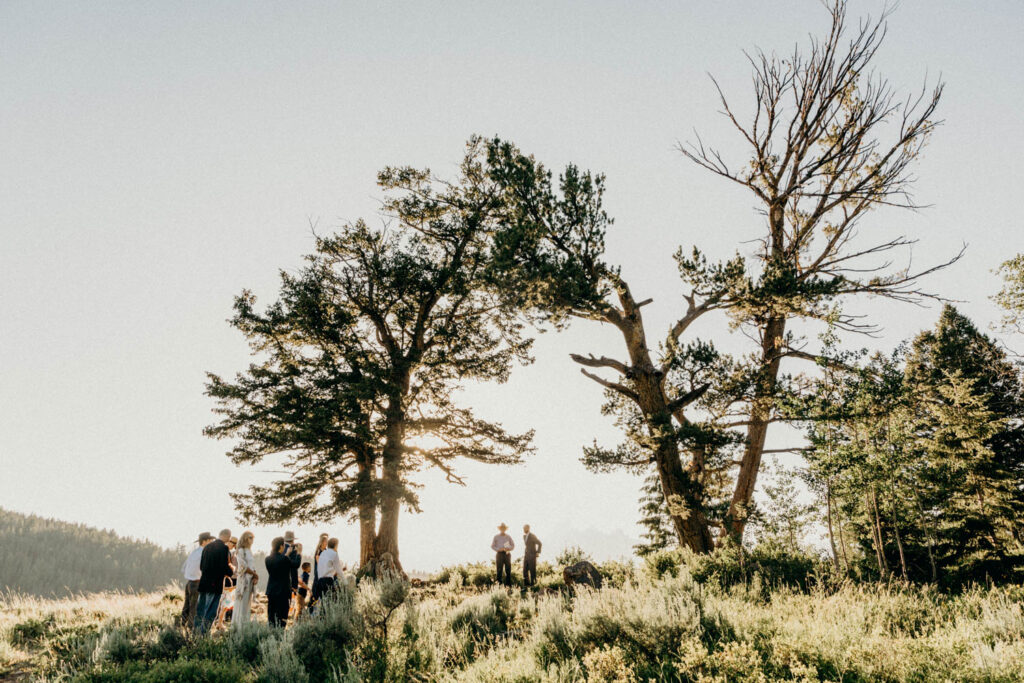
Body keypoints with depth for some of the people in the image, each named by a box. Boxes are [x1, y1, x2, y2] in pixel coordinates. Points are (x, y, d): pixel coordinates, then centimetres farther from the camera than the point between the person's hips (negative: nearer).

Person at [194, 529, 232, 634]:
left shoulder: (207, 546, 11)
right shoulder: (224, 548, -11)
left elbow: (201, 567, 14)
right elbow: (224, 567, -16)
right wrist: (231, 571, 3)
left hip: (203, 583, 7)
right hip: (216, 585, -7)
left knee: (200, 611, 15)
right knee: (211, 612, -2)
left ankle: (196, 633, 19)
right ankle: (204, 633, -4)